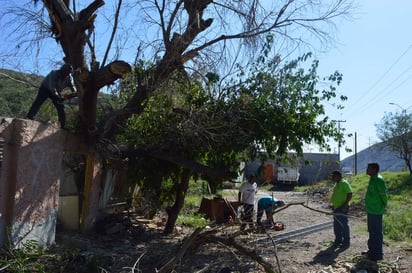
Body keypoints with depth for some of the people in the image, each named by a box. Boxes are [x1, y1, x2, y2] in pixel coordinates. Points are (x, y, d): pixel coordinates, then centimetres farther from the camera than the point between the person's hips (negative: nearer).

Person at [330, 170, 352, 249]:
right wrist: (333, 204, 19)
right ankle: (338, 240, 26)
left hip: (342, 208, -10)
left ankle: (346, 242, 6)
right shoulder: (336, 184, 15)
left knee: (344, 225, -3)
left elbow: (349, 194, -21)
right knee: (336, 225, 15)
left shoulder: (344, 183, -14)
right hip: (336, 208, 10)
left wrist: (345, 204, -22)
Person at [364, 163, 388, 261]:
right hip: (371, 210, 10)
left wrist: (383, 205, -10)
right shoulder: (373, 179, 13)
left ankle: (377, 253, 7)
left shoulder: (378, 180, -19)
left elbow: (383, 195, -21)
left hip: (376, 211, -10)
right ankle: (372, 250, 32)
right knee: (372, 231, 19)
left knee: (377, 232, -2)